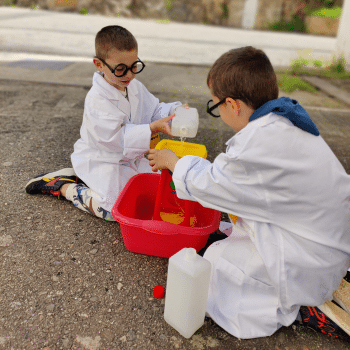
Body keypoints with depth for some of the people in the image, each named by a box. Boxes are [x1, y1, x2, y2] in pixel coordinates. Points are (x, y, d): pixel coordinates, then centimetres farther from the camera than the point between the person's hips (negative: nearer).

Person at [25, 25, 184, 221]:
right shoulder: (97, 99, -24)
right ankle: (62, 186, 1)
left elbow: (154, 110, 6)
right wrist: (153, 128, -36)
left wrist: (174, 112, -16)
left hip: (129, 159, 9)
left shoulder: (136, 88, 3)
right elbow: (117, 138, -29)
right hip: (101, 161, -8)